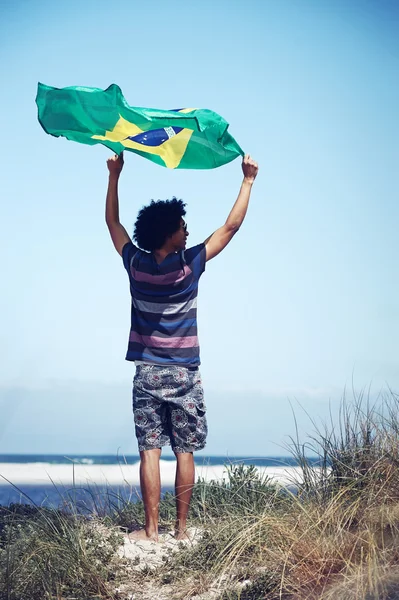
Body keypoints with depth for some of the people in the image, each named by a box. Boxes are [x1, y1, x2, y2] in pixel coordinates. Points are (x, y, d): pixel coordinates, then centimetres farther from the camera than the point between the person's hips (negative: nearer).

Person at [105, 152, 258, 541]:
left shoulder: (136, 264, -4)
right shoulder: (189, 265, -10)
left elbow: (112, 221, 12)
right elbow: (231, 226, -2)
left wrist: (114, 175, 18)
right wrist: (248, 180, 6)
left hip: (147, 373, 2)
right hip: (184, 374, -2)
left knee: (150, 452, 0)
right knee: (185, 453, 4)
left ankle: (151, 530, 1)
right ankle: (181, 529, 7)